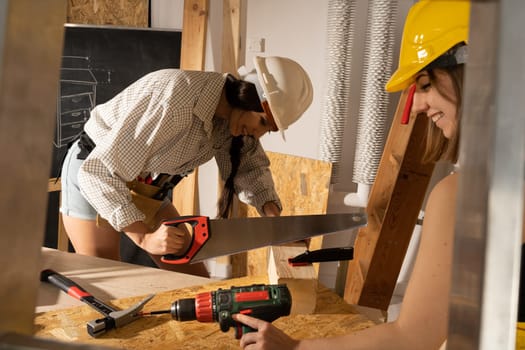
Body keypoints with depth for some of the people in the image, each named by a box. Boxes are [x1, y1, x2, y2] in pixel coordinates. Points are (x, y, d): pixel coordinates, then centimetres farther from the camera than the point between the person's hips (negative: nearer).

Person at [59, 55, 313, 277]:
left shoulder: (235, 114, -13)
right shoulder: (174, 105, -37)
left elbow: (250, 166, 4)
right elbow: (99, 172, -34)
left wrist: (271, 212, -13)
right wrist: (144, 236, -38)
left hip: (146, 188, 7)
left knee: (196, 281, 5)